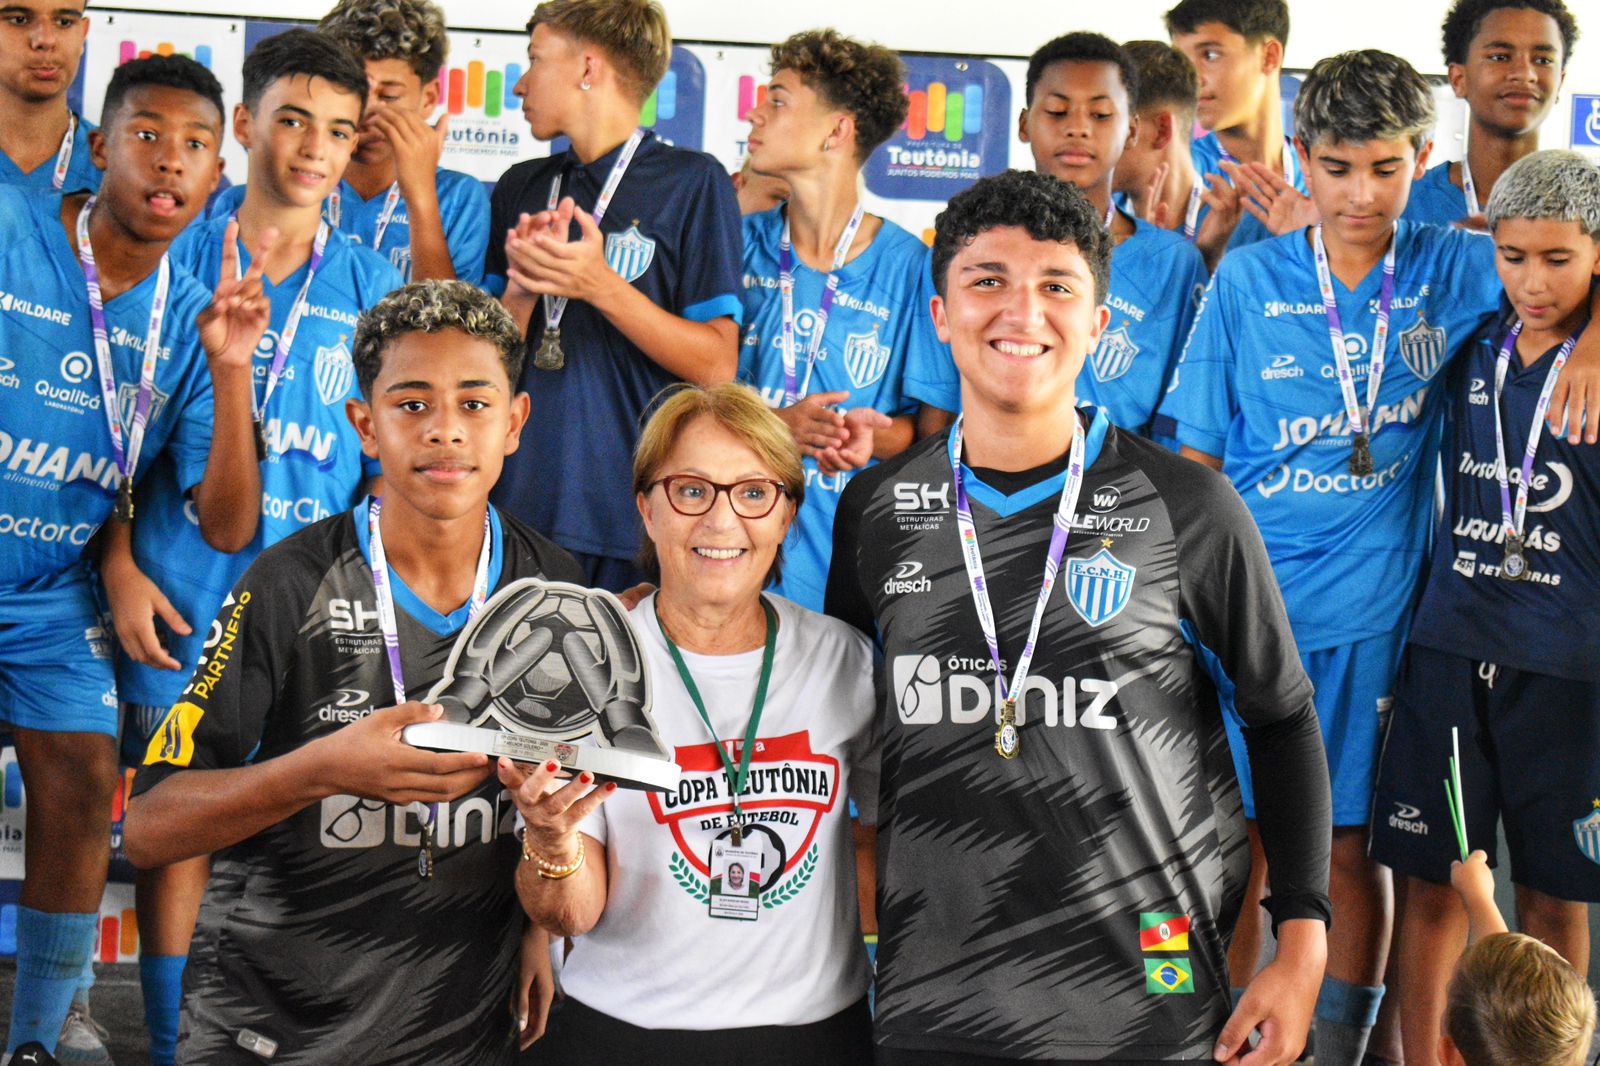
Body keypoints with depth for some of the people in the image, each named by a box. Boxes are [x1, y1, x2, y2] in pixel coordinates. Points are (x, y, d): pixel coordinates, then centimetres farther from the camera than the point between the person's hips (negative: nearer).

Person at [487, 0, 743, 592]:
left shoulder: (694, 182, 0)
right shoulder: (520, 188, 15)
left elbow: (717, 367, -6)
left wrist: (600, 286, -15)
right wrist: (521, 290, -8)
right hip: (517, 502, 4)